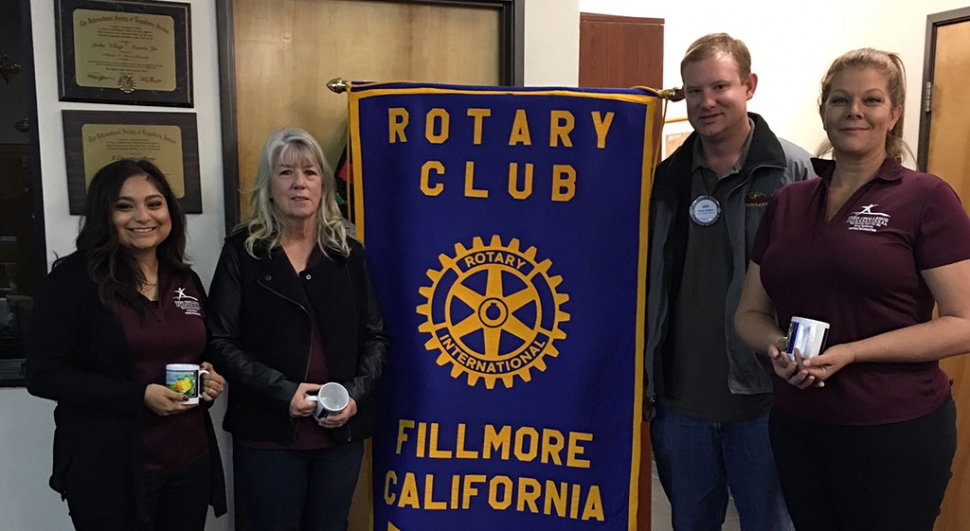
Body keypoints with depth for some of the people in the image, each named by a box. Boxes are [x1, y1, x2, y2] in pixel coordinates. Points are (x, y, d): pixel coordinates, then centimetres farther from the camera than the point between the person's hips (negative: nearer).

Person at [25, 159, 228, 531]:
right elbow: (43, 374, -13)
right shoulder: (72, 279, -9)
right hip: (109, 470, -5)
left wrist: (210, 379, -4)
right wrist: (139, 396, -20)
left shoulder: (186, 281, 8)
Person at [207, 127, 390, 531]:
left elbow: (375, 336, 6)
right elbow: (221, 342, -6)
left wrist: (357, 394, -10)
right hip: (268, 432, -2)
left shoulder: (347, 252, 5)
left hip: (341, 430, 3)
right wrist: (282, 392, -16)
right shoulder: (243, 251, -2)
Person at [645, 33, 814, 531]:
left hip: (763, 397, -3)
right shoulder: (667, 177, 4)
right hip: (678, 397, 4)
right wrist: (644, 379, 7)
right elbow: (647, 281, 7)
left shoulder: (796, 173, -7)